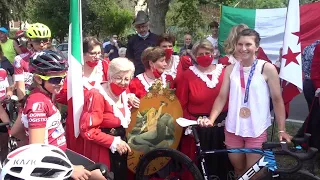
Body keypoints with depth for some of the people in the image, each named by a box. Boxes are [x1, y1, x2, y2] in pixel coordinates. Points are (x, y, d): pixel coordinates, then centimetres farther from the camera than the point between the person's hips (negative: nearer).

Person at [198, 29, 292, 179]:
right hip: (233, 129, 3)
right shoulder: (230, 69, 3)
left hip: (257, 130, -3)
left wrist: (282, 129, -8)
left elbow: (277, 100, -5)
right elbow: (222, 97, 1)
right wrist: (211, 119, -12)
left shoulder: (267, 68, -7)